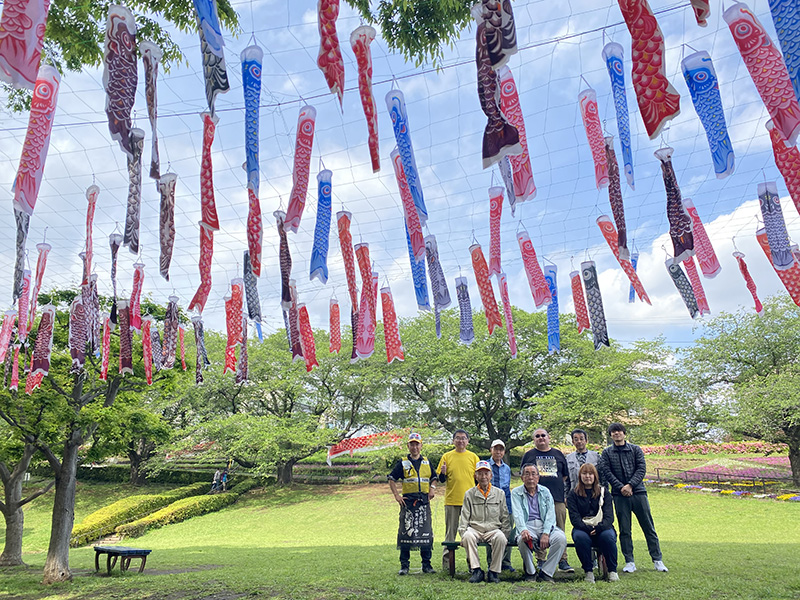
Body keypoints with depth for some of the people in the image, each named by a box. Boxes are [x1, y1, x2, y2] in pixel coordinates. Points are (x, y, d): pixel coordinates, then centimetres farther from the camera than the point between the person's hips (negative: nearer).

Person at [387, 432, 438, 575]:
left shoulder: (427, 462, 13)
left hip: (424, 502, 2)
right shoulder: (403, 463, 4)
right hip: (408, 502, -2)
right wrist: (397, 495, -3)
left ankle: (426, 564, 15)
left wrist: (432, 488, 6)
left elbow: (433, 478, 25)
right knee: (406, 532, 0)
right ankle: (404, 565, 10)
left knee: (426, 533, 4)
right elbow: (392, 479, 7)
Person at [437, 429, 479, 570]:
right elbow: (441, 480, 7)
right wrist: (443, 473, -14)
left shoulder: (473, 457, 6)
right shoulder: (447, 456, 5)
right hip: (451, 500, 0)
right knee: (450, 532, 4)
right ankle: (446, 562, 12)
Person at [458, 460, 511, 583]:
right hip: (474, 529, 0)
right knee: (468, 536, -34)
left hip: (493, 529, 0)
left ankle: (494, 572, -18)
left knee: (500, 538, -33)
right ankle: (476, 571, -24)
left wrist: (505, 534, 2)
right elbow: (464, 517, 10)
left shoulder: (499, 493, 13)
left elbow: (505, 518, 14)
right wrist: (462, 533, -4)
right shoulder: (469, 494, 11)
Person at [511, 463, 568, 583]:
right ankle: (530, 572, -8)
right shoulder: (516, 492, 6)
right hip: (527, 526, -2)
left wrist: (546, 533, -17)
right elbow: (517, 514, -9)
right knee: (523, 539, -34)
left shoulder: (545, 492, 12)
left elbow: (550, 514, 0)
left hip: (545, 525, 2)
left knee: (561, 538, -27)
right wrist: (523, 530, -30)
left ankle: (545, 573, -13)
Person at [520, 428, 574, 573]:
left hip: (558, 498, 2)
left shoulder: (558, 454, 15)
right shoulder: (529, 455, 10)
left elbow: (565, 476, 18)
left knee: (560, 531, 2)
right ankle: (541, 561, 9)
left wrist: (565, 494, 11)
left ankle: (563, 561, 8)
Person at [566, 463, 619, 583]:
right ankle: (588, 571, -15)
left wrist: (598, 528, -20)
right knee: (580, 537, -34)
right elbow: (574, 518, -3)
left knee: (608, 536, -33)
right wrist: (587, 528, -22)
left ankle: (612, 571, -10)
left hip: (602, 528, 1)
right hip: (582, 528, -1)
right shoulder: (573, 494, 6)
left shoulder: (604, 492, 10)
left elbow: (609, 516, 0)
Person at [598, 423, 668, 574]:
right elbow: (606, 472, -1)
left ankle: (657, 560, 14)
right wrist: (621, 487, -13)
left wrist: (630, 485, -13)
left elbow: (642, 469, -1)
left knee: (649, 527, 4)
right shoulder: (607, 453, 7)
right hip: (619, 495, 0)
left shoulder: (636, 449, 8)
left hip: (638, 492, 0)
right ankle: (629, 562, 10)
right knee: (624, 530, 3)